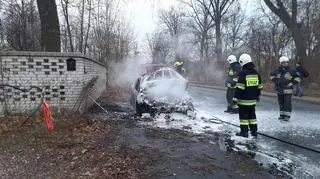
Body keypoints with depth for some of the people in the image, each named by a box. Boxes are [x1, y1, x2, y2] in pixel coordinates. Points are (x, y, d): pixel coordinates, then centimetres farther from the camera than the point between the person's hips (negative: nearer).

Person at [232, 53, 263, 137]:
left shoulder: (242, 73, -16)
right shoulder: (256, 73, 7)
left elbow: (239, 88, -19)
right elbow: (259, 86, 15)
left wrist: (235, 98, -13)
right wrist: (257, 96, 27)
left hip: (243, 100, -7)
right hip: (253, 100, 7)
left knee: (243, 115, 2)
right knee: (252, 114, 16)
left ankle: (244, 131, 6)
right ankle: (254, 131, 22)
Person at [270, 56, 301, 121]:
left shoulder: (291, 71, -6)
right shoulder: (277, 71, 4)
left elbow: (298, 77, -2)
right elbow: (271, 74, 23)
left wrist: (292, 83, -8)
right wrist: (275, 81, 14)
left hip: (287, 90, -4)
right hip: (279, 90, 4)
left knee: (287, 103, -6)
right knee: (281, 103, 10)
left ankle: (287, 116, -1)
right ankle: (282, 115, 21)